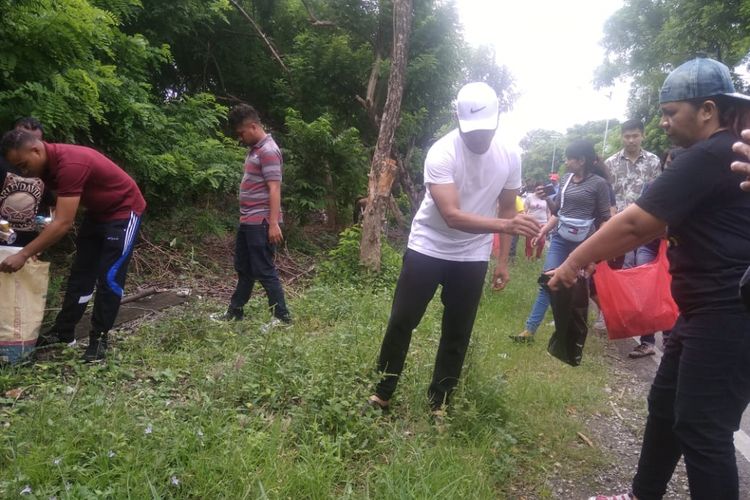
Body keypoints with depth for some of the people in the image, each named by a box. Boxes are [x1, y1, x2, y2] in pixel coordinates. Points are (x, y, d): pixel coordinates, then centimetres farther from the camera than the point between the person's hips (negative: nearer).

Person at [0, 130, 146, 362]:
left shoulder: (70, 164, -33)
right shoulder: (48, 162, -6)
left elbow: (63, 224, -35)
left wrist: (23, 254, -32)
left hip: (124, 211, -9)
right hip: (98, 211, 9)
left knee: (109, 277, -8)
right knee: (81, 273, 10)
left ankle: (99, 339, 4)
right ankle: (63, 332, 19)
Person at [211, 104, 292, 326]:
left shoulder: (268, 151, -15)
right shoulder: (254, 149, 15)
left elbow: (274, 189, -20)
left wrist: (273, 224, -24)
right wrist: (245, 217, 19)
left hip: (261, 222, -10)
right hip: (248, 221, 10)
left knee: (264, 270, -3)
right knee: (244, 269, 18)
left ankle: (282, 317, 7)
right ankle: (234, 312, 31)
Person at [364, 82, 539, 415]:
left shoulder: (510, 157, -7)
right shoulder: (442, 153, -23)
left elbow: (507, 207, 7)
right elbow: (452, 216, -31)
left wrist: (503, 260, 4)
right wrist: (507, 225, -43)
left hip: (473, 257, 4)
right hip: (428, 248, -3)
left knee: (457, 332, 9)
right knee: (401, 322, 2)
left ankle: (439, 401, 26)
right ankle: (381, 393, 21)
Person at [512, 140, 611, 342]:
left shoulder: (599, 183, -7)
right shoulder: (566, 179, 8)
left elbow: (604, 218, -6)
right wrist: (544, 229, 11)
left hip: (584, 243, -4)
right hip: (559, 239, 4)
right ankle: (530, 329, -1)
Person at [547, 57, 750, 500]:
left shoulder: (709, 158, -18)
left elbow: (634, 223, -19)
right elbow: (658, 225, 17)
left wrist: (575, 262, -8)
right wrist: (594, 256, 12)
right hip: (710, 311, 10)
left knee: (701, 428, -1)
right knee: (665, 405, 18)